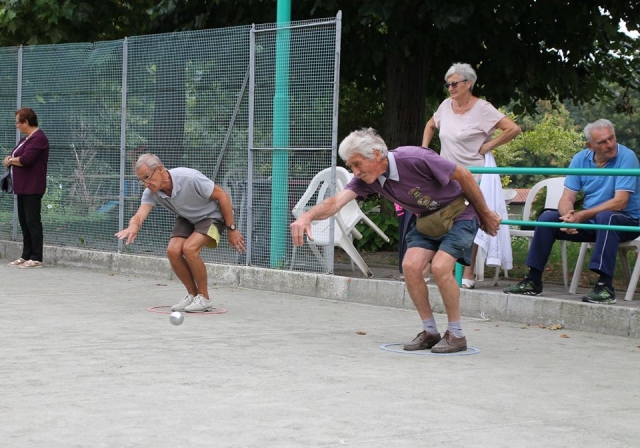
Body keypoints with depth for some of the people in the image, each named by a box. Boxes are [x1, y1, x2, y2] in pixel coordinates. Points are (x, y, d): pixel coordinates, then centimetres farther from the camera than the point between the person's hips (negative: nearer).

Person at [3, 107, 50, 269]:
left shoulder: (38, 138, -14)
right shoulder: (26, 139, 19)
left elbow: (25, 159, -24)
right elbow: (17, 156, 20)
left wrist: (11, 160, -6)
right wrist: (9, 160, -3)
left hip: (32, 188, -10)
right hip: (22, 187, 10)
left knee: (33, 222, -8)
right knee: (24, 222, 11)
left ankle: (36, 258, -5)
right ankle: (26, 255, 16)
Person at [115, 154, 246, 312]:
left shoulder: (189, 178, -33)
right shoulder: (151, 193, -17)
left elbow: (222, 196, -23)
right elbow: (139, 215, -32)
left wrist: (231, 229, -19)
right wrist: (133, 226, -59)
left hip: (211, 215, -6)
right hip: (187, 218, 6)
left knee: (189, 249, -27)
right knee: (173, 250, -17)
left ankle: (204, 298, -10)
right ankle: (192, 295, 3)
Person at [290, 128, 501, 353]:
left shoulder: (415, 159, -31)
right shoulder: (367, 179, -13)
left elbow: (463, 175, -20)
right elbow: (337, 201, -28)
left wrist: (486, 214, -9)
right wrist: (308, 215, -49)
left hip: (460, 215, -6)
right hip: (428, 219, 6)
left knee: (439, 267, -22)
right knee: (410, 265, -11)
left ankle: (456, 335, -7)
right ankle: (430, 332, 4)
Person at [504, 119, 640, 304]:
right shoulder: (581, 159, -1)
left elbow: (620, 202, -24)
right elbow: (567, 199, -4)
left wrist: (582, 216, -29)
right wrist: (568, 216, -28)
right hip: (590, 219, 5)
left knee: (605, 217, -38)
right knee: (547, 218, -10)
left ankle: (606, 285, -38)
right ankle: (533, 281, -4)